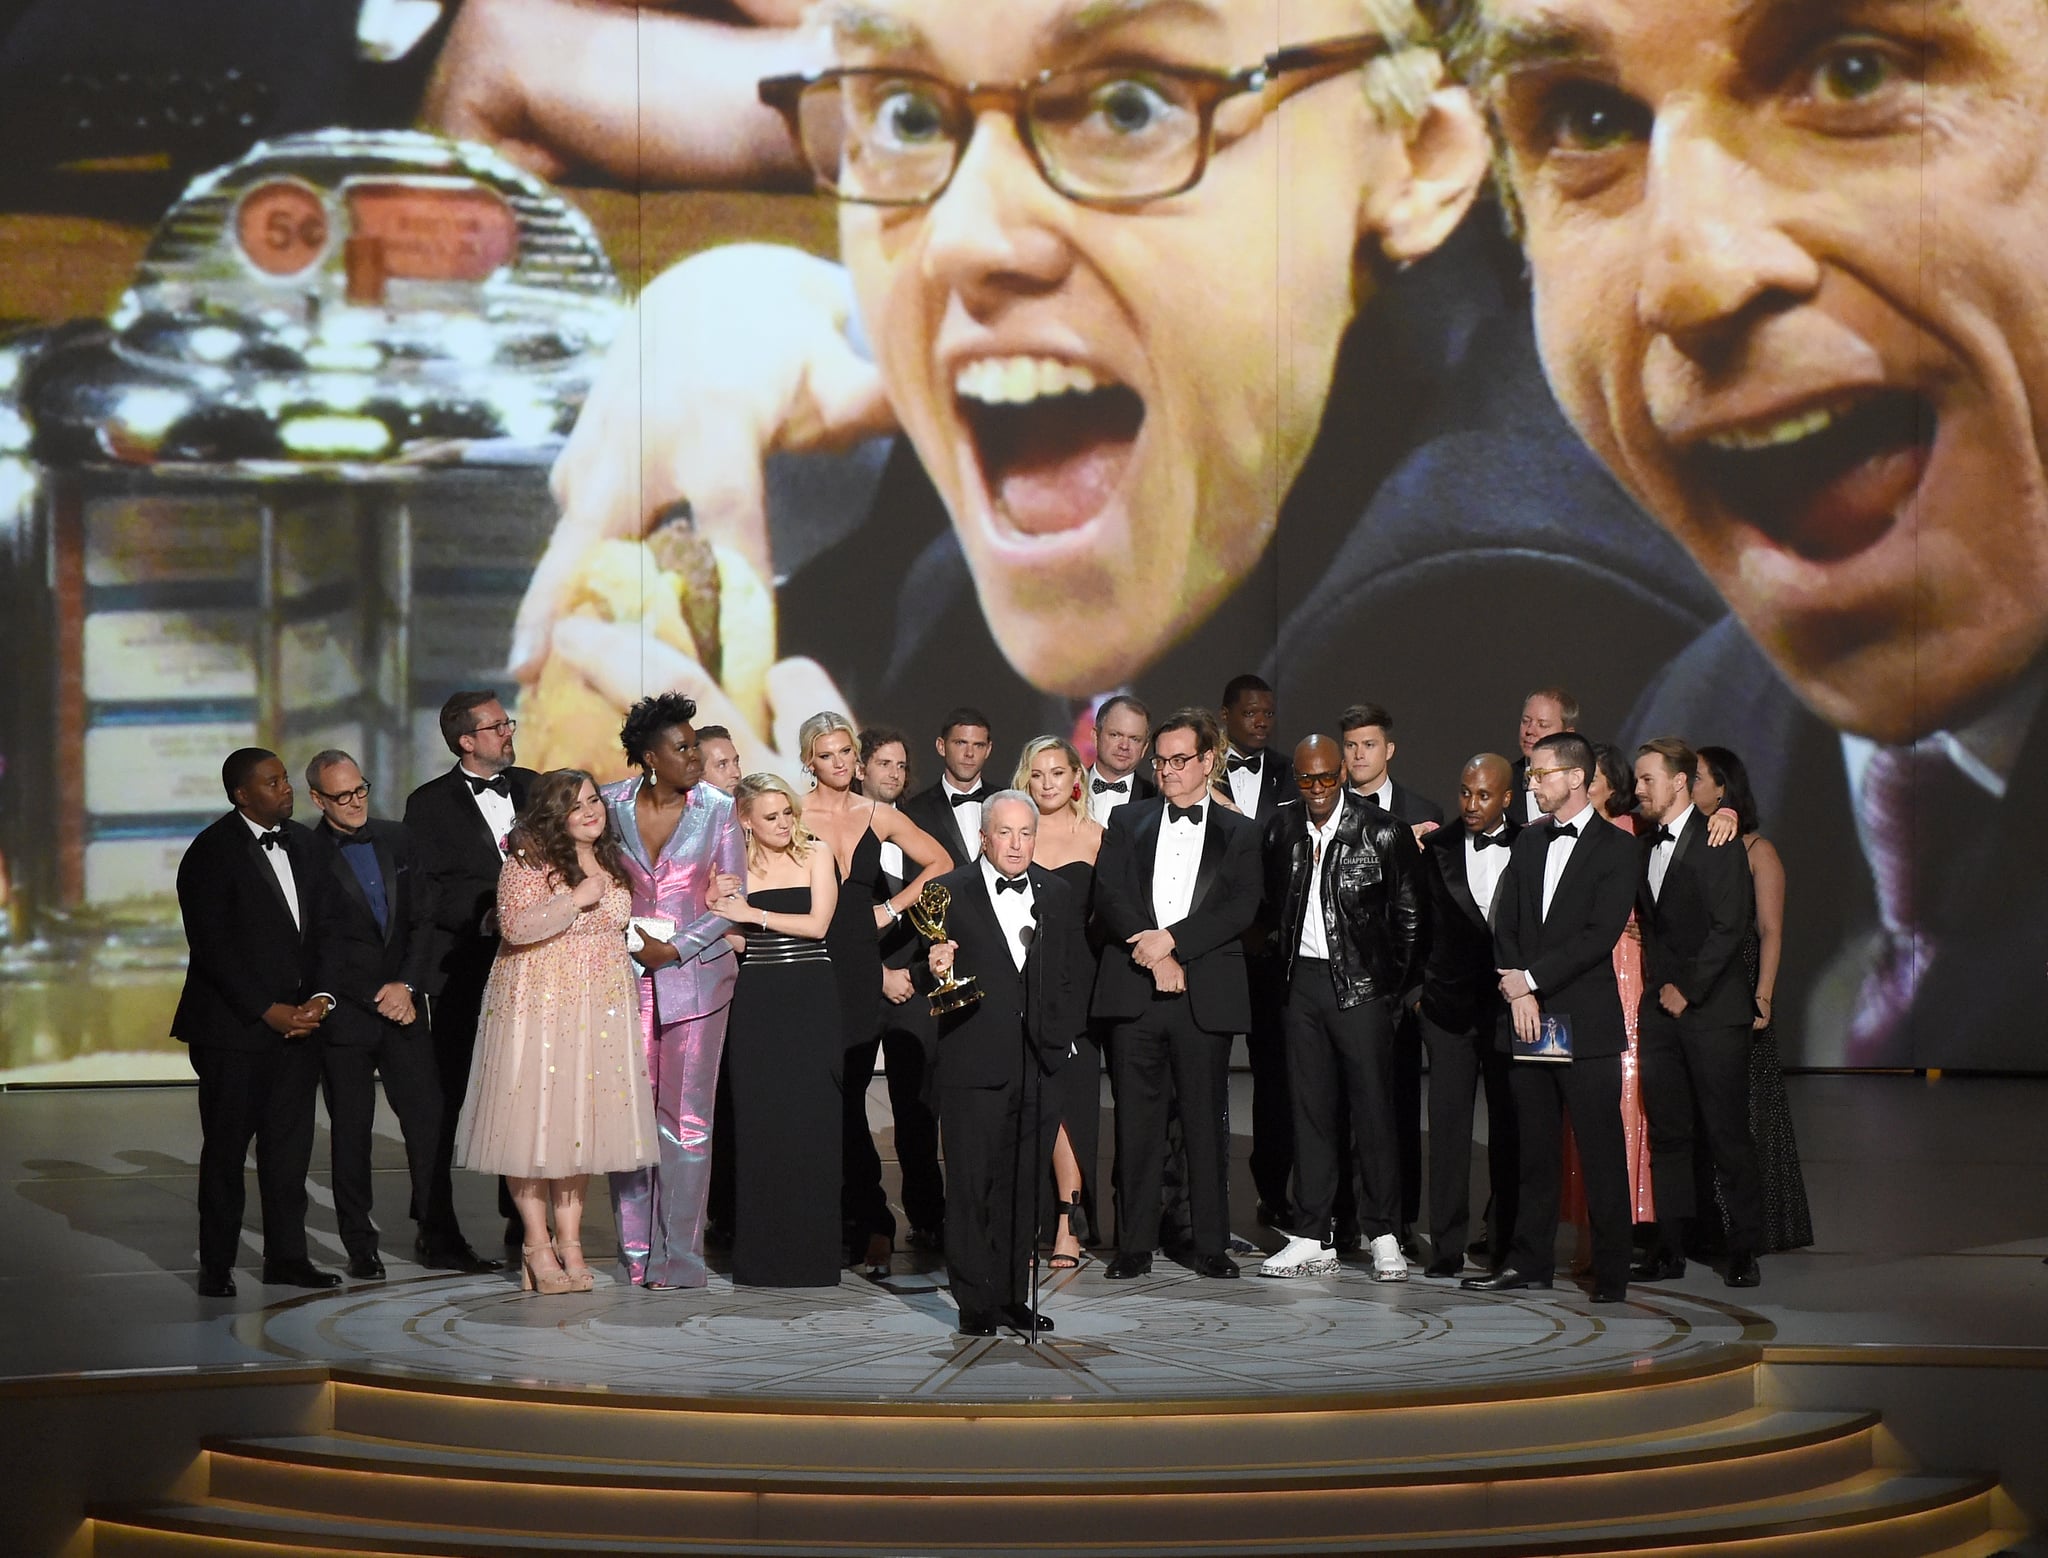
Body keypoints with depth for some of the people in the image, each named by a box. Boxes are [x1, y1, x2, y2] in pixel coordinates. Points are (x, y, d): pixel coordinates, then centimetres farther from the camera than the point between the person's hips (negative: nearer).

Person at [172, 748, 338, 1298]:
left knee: (290, 1144, 7)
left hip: (299, 1020, 6)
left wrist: (321, 996, -2)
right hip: (234, 1026, -5)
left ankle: (286, 1256, 14)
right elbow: (213, 947, -12)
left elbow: (320, 927, 13)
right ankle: (216, 1266, 10)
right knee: (226, 1148, 2)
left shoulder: (299, 842, 11)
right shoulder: (212, 854, -9)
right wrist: (268, 1012, -14)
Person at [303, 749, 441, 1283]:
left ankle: (438, 1233, 5)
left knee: (428, 1119, -2)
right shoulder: (306, 856, -6)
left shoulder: (395, 839, 8)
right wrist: (376, 997, -10)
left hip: (401, 1003, 3)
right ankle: (360, 1247, 10)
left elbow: (422, 918, 8)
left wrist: (406, 985, -4)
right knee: (350, 1132, 3)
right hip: (344, 1012, -3)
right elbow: (319, 948, -7)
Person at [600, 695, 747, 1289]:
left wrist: (675, 948, -9)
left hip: (695, 973, -1)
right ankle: (635, 1250, 11)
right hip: (627, 972, 1)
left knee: (687, 1120, -1)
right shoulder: (611, 803, 2)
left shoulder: (718, 810, -1)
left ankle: (679, 1257, 5)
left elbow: (732, 902, -1)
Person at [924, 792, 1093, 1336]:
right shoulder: (950, 893, 1)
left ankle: (1010, 1295, 17)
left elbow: (1077, 973, 13)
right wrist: (935, 969, -22)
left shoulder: (1059, 895, 12)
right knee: (972, 1184, -2)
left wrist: (1066, 1037, 4)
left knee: (1023, 1186, 8)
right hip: (974, 1065, -3)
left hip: (1041, 1065, 3)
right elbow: (931, 966, 0)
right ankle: (976, 1300, 5)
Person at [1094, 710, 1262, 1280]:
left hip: (1205, 994, -1)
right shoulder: (1128, 822, 14)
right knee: (1137, 1119, 1)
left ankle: (1210, 1244, 8)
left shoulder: (1239, 833, 10)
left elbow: (1241, 908, -3)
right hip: (1134, 992, 1)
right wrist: (1153, 955, -11)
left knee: (1207, 1120, 2)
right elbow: (1108, 894, 1)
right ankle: (1133, 1244, 6)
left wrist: (1171, 939, -14)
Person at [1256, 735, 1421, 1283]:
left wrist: (1394, 982, 0)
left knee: (1373, 1108, -3)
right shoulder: (1280, 829, 7)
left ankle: (1383, 1236, 6)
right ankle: (1314, 1240, 11)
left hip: (1361, 985, -4)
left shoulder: (1383, 832, -5)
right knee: (1310, 1110, 6)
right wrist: (1282, 966, 10)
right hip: (1302, 982, 4)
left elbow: (1409, 914, 1)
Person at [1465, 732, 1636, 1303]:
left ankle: (1610, 1272, 1)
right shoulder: (1527, 844, 16)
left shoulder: (1615, 847, -3)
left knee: (1601, 1151, -3)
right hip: (1528, 1016, 6)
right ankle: (1531, 1260, 14)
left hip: (1587, 1020, -5)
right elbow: (1505, 927, 12)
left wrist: (1531, 977, -12)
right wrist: (1517, 992, -3)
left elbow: (1601, 934, -12)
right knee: (1534, 1146, 8)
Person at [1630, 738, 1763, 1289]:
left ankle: (1744, 1248, 4)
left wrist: (1687, 989, -12)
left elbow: (1731, 924, -13)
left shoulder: (1717, 841, -8)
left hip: (1712, 1010, -6)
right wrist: (1658, 987, 6)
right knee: (1666, 1132, 6)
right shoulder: (1643, 846, 14)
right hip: (1659, 1009, 6)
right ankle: (1670, 1247, 11)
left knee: (1727, 1131, -3)